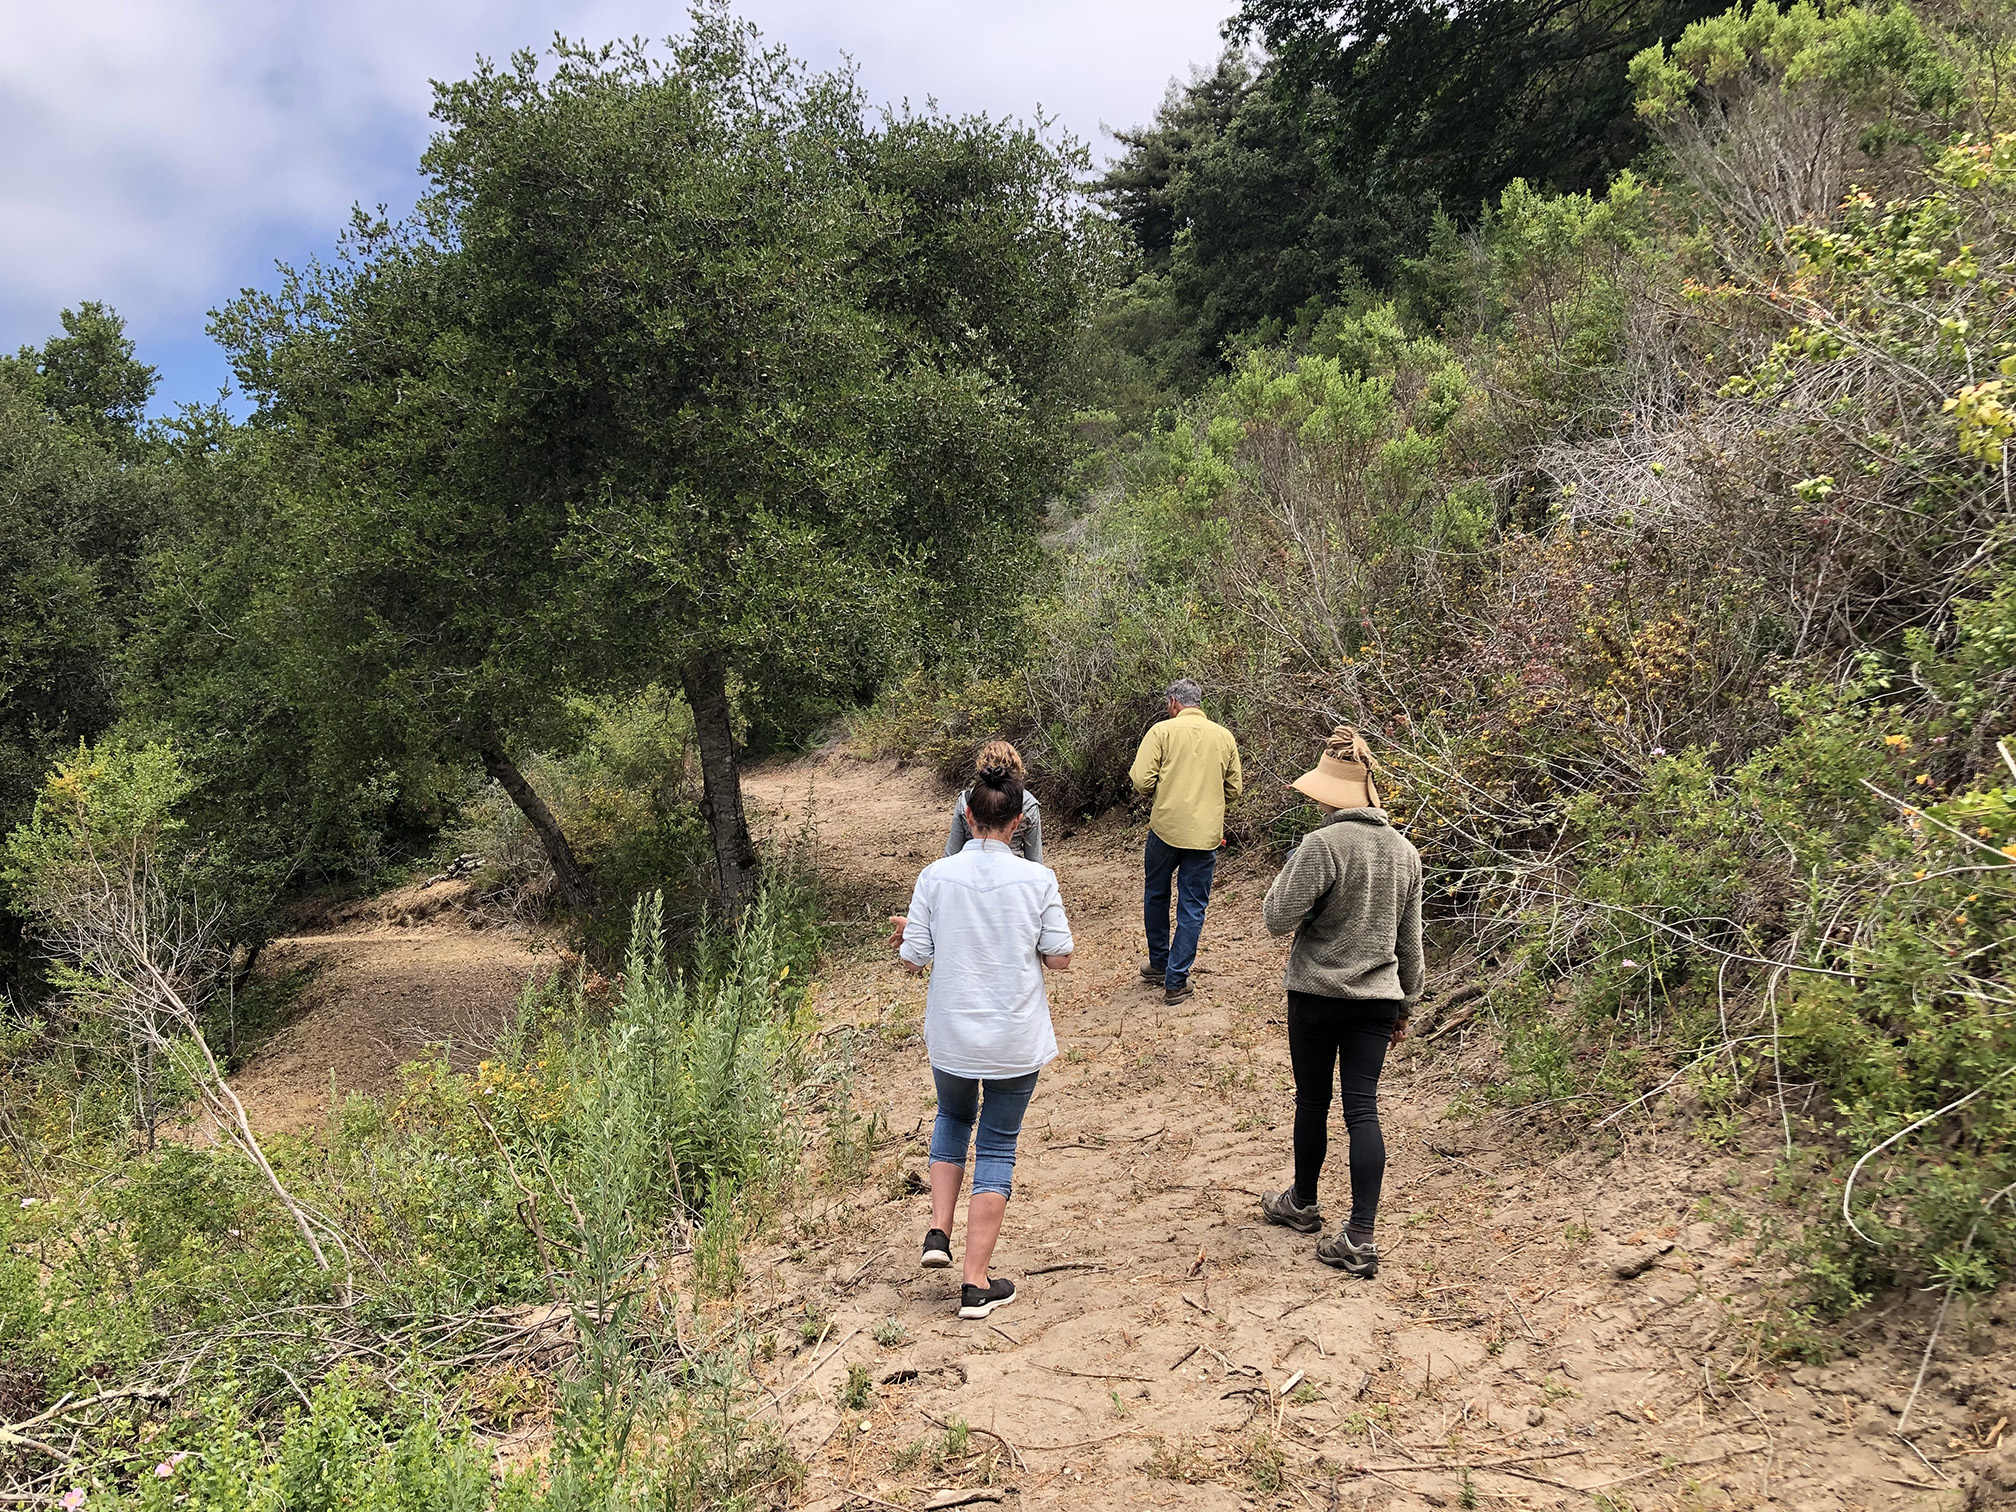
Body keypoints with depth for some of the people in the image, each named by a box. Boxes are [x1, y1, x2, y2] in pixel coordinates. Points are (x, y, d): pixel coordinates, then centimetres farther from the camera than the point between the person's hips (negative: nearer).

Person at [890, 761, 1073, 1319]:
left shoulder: (935, 876, -9)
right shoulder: (1037, 880, -12)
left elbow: (912, 960, -5)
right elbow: (1059, 958, -5)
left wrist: (905, 932, 16)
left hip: (951, 1036, 2)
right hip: (1016, 1041, -1)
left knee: (953, 1117, 30)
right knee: (997, 1147, 11)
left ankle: (939, 1230, 19)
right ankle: (977, 1284, 13)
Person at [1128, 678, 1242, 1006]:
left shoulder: (1162, 730, -5)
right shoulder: (1225, 736, 6)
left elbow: (1141, 782, -11)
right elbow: (1233, 789, 11)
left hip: (1166, 828, -2)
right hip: (1206, 834, 2)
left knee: (1156, 895, 20)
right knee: (1192, 908, 6)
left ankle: (1159, 963, 31)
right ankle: (1176, 981, 7)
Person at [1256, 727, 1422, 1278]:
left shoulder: (1323, 845, -17)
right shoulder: (1405, 850, 4)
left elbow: (1278, 919, -17)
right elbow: (1410, 941, 12)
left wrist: (1285, 872, 1)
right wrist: (1405, 1004, 20)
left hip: (1317, 995, -4)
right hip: (1377, 1000, 4)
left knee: (1313, 1102, 14)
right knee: (1363, 1111, 3)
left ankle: (1302, 1203, 34)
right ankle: (1360, 1237, -1)